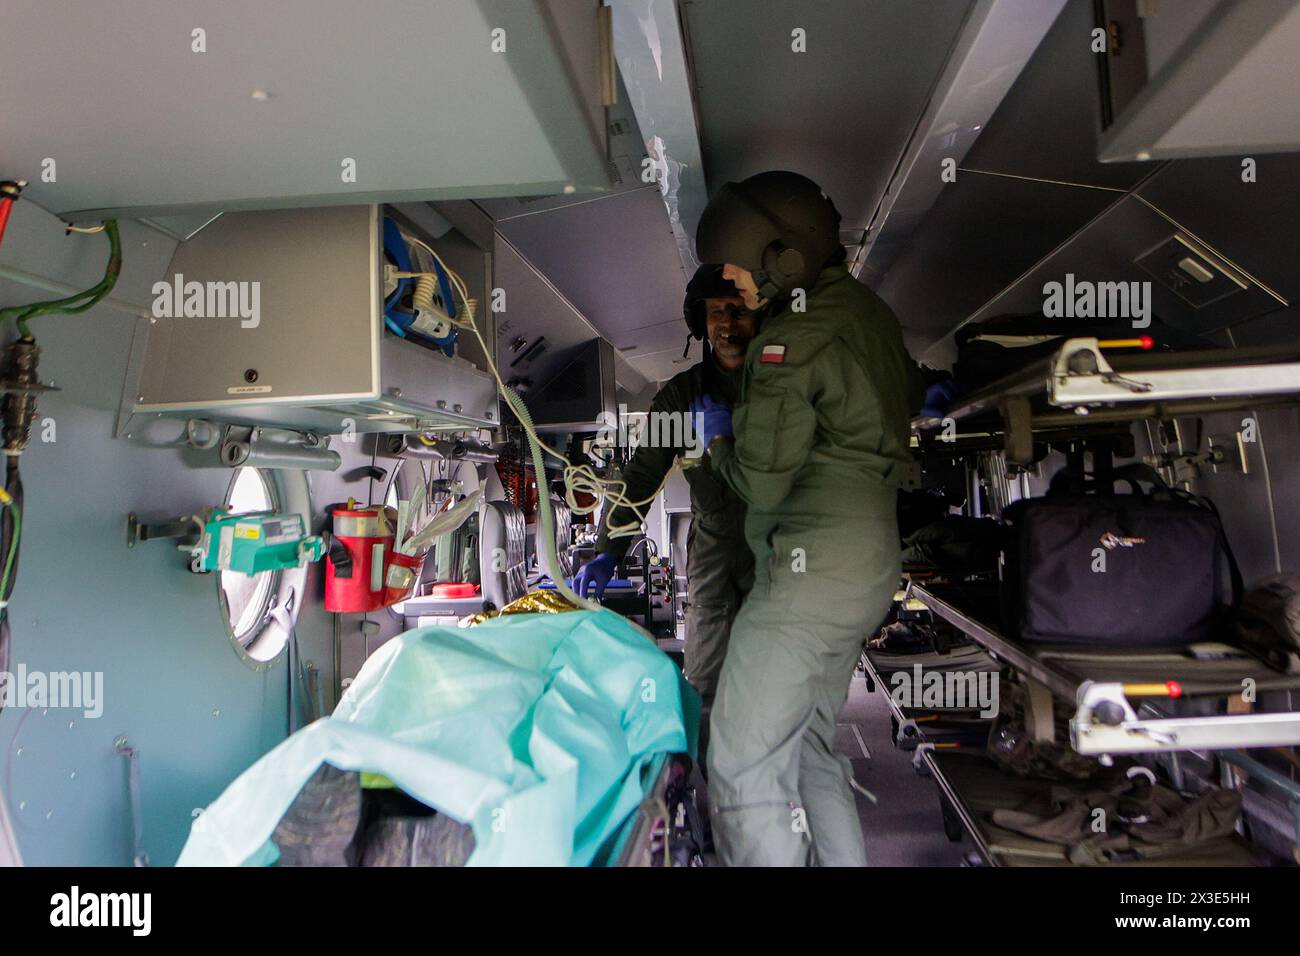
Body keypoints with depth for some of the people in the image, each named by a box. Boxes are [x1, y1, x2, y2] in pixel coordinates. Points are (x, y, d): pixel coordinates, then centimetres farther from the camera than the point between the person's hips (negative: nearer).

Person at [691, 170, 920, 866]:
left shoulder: (791, 337, -16)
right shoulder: (868, 312, 12)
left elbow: (761, 481, -19)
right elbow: (907, 398, 29)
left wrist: (719, 434, 2)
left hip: (811, 566, -10)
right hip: (872, 561, 10)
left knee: (744, 768, -4)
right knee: (809, 747, 21)